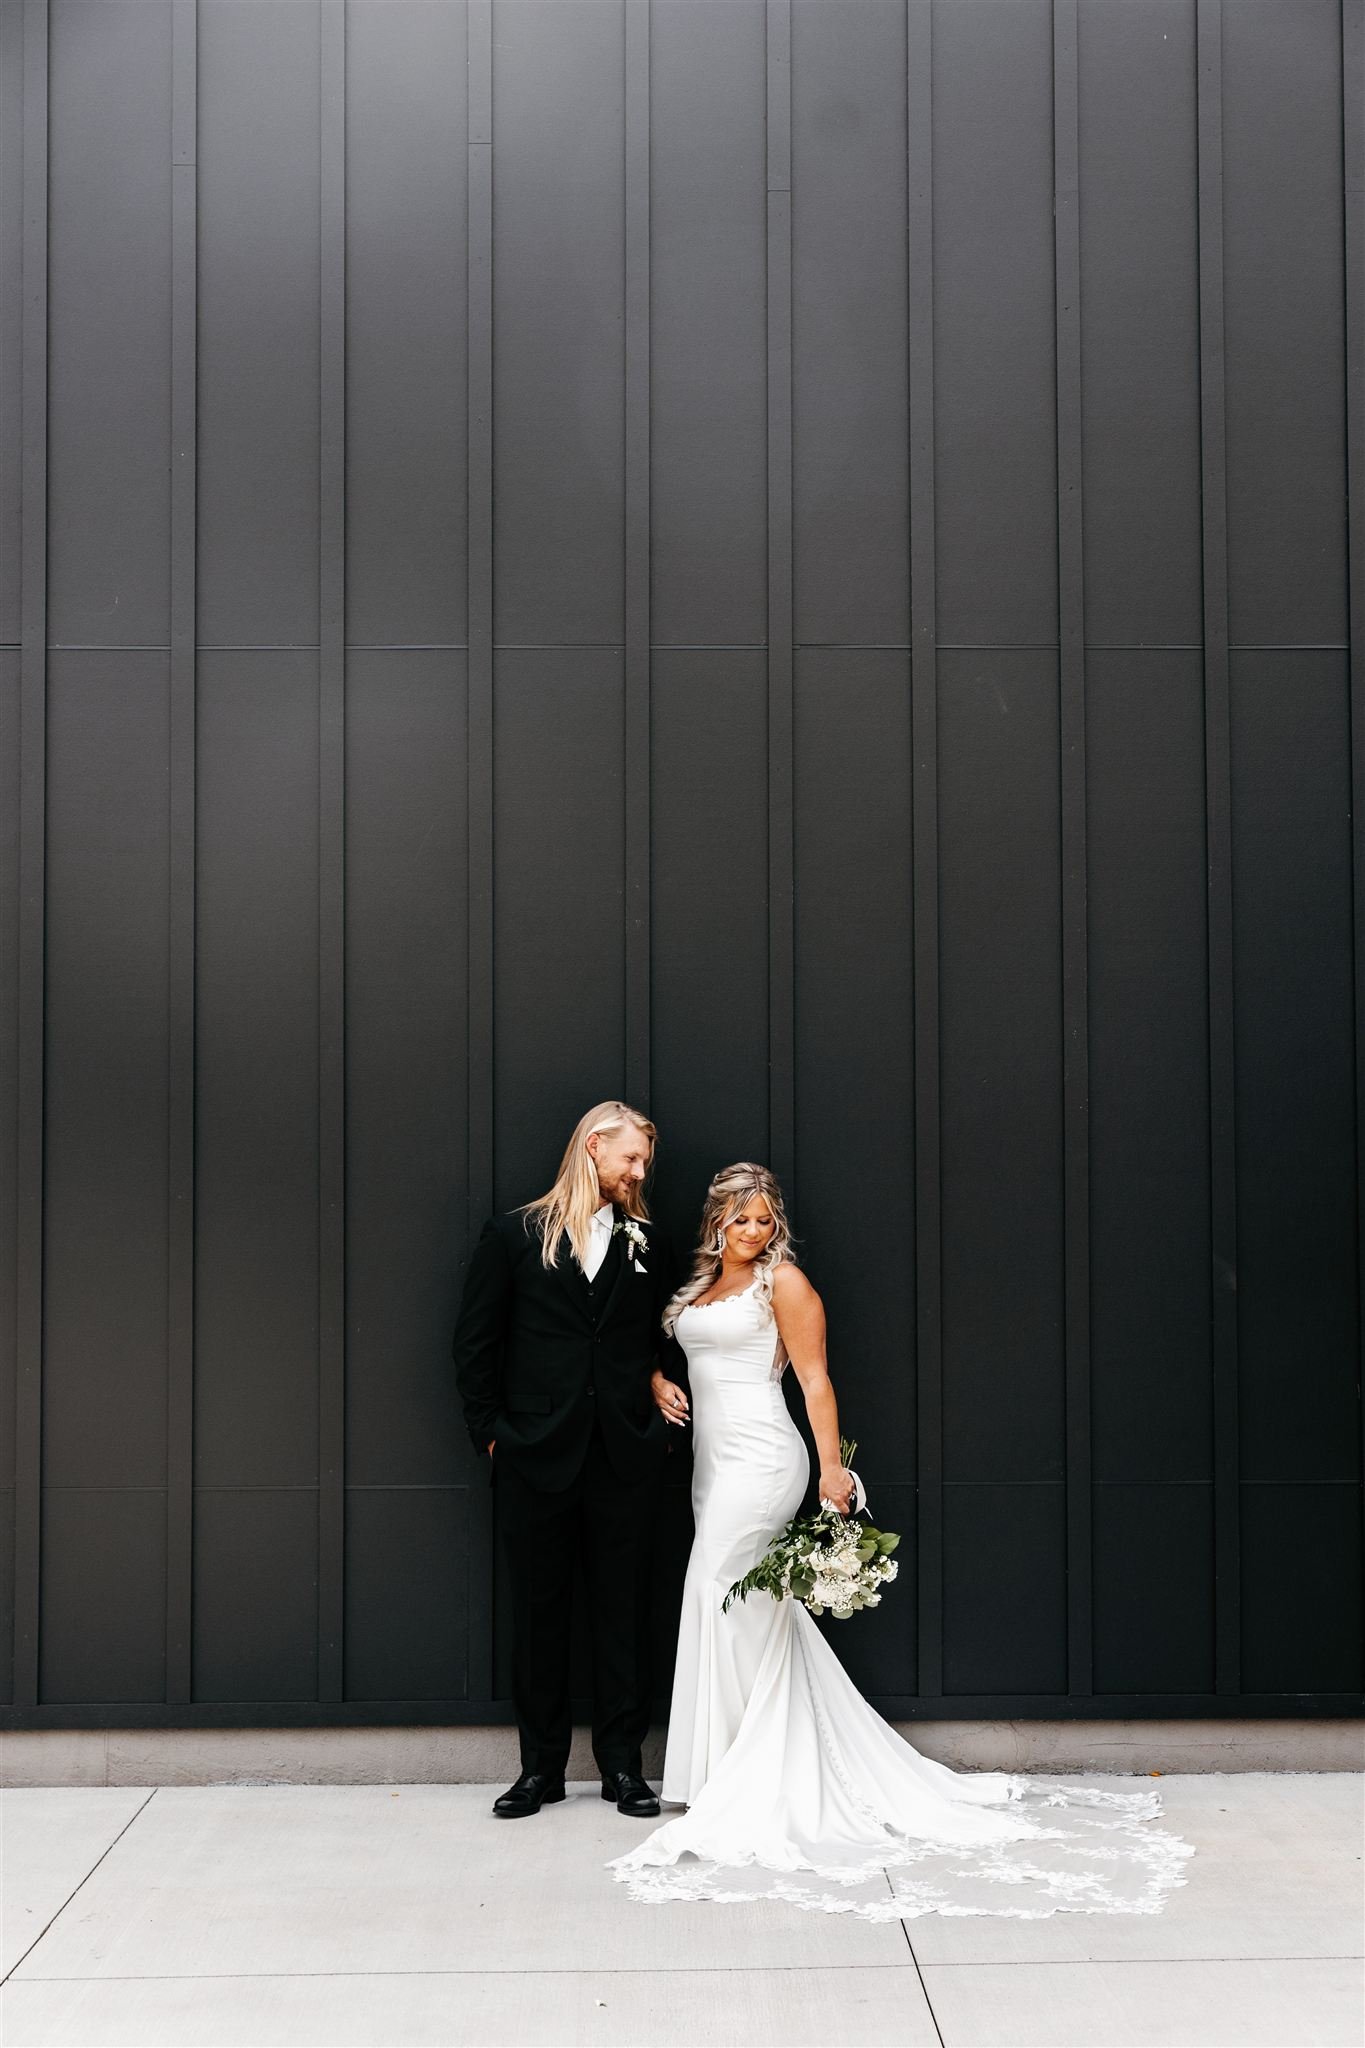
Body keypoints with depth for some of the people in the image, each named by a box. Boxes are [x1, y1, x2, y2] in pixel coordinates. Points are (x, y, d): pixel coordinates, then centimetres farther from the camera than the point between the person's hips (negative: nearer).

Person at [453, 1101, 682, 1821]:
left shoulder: (646, 1243, 10)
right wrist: (491, 1432, -2)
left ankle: (623, 1762, 17)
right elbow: (475, 1344, 3)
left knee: (623, 1608, 7)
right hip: (538, 1457, -2)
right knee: (538, 1611, 6)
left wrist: (656, 1413, 3)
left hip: (625, 1458, 2)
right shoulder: (512, 1236, 2)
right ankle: (542, 1765, 17)